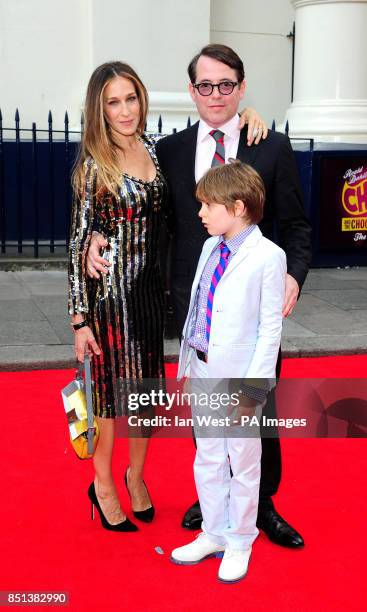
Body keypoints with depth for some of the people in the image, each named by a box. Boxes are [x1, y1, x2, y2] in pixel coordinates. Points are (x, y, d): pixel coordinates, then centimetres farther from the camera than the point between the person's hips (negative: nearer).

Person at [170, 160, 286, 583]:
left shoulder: (268, 257, -16)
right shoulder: (210, 248, 6)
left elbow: (270, 329, -15)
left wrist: (251, 389, -16)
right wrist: (187, 366, 13)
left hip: (241, 377, -7)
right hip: (204, 373, 7)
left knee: (243, 464, 10)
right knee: (207, 459, 18)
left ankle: (239, 544, 28)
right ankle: (214, 534, 35)